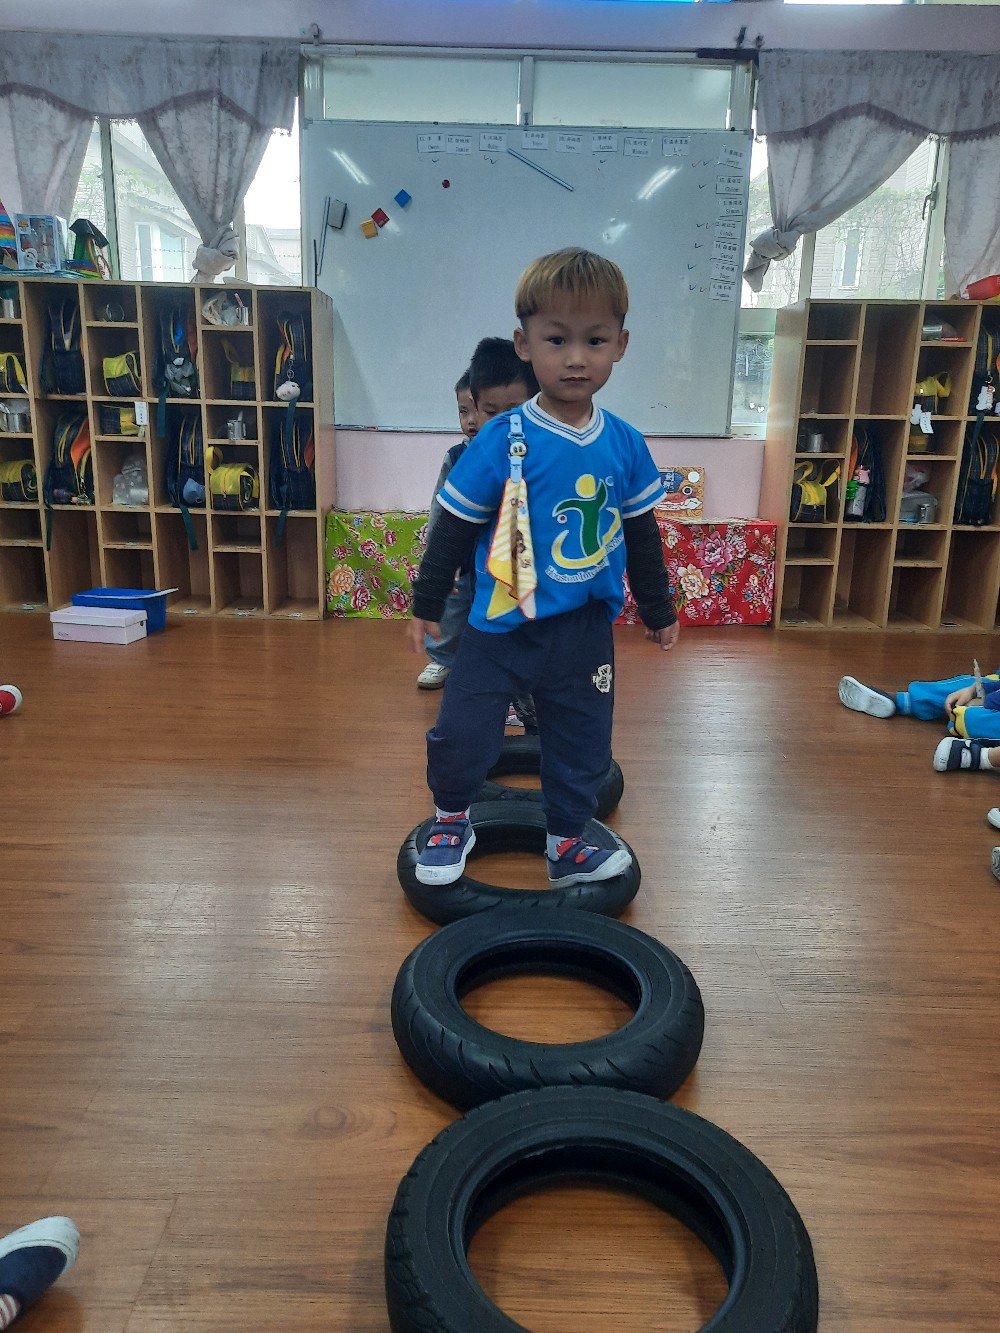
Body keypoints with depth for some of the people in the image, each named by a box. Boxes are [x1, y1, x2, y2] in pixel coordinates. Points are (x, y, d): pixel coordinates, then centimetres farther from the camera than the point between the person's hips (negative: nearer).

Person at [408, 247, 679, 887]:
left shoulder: (625, 444, -1)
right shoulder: (503, 440, -12)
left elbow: (643, 535, 11)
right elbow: (455, 527, -4)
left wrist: (659, 610, 17)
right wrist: (428, 603, 0)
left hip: (586, 629, 3)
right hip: (500, 625, -3)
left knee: (582, 745, 14)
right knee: (460, 734, 2)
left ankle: (566, 845, 35)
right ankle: (452, 822, 31)